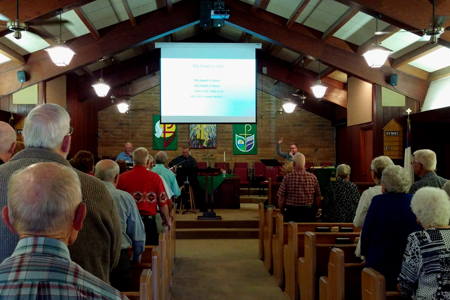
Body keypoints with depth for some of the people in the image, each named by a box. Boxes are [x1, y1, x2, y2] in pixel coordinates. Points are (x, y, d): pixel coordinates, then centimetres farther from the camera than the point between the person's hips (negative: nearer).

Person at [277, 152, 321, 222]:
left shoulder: (287, 178, -7)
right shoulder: (313, 178, -1)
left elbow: (281, 199, -5)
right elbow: (318, 200, 3)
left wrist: (283, 212, 12)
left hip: (291, 212, -1)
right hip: (309, 213, 2)